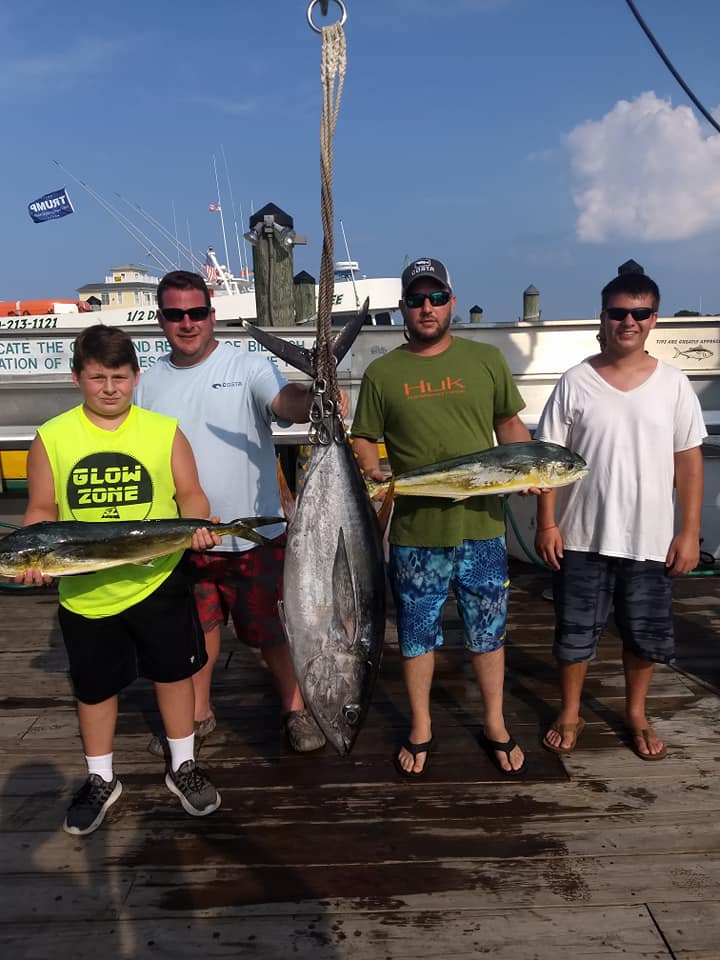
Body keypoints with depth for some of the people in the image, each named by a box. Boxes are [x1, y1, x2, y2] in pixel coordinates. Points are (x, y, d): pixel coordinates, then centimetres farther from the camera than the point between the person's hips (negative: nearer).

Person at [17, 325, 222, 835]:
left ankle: (183, 767, 36)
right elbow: (42, 512, 2)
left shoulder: (164, 431, -4)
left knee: (174, 672, 13)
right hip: (84, 592, 1)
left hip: (158, 581, 0)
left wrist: (198, 524, -21)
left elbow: (190, 494, 0)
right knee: (95, 686, 17)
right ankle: (101, 780, 39)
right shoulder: (51, 437, -3)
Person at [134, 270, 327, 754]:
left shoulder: (247, 367, -9)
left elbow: (290, 405, -28)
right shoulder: (150, 382, 5)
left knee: (272, 629, 8)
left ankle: (295, 708, 30)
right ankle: (198, 714, 40)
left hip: (253, 533, -4)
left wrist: (315, 398, -51)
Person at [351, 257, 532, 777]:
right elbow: (364, 439, 5)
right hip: (415, 533, 0)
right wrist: (372, 470, -15)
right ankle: (421, 730, 35)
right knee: (417, 633, 14)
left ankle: (496, 726, 37)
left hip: (482, 525, 1)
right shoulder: (382, 373, 2)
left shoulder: (486, 359, 4)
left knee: (488, 631, 15)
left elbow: (510, 423, 10)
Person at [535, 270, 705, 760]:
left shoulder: (674, 383, -1)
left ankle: (636, 713, 40)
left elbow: (688, 459, 2)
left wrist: (690, 531, -2)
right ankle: (570, 713, 33)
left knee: (648, 634, 15)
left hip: (651, 539, 2)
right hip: (583, 537, -1)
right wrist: (547, 523, -7)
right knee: (576, 631, 11)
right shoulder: (575, 383, -5)